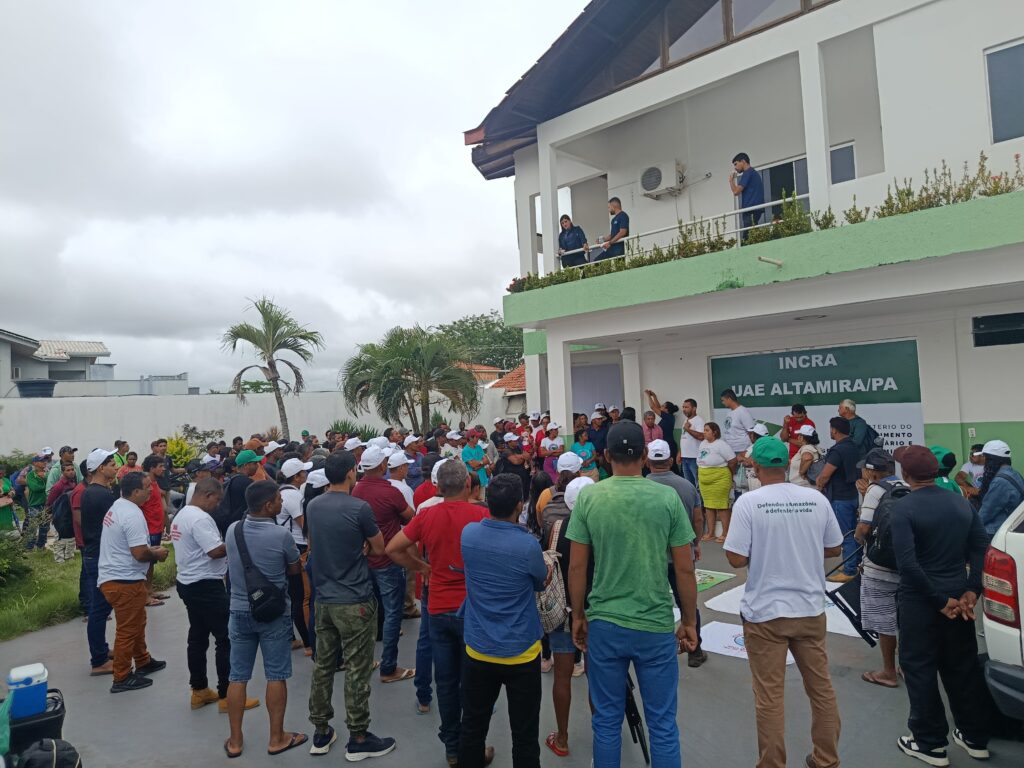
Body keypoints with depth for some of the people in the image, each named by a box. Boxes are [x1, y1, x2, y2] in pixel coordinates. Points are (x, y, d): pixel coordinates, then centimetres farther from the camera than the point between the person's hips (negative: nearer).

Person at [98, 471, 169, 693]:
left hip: (111, 577, 10)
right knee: (128, 630, 2)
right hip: (125, 582, -10)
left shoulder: (116, 507, 9)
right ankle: (122, 678, 13)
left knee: (136, 623, 23)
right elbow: (140, 554, -26)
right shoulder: (133, 515, -23)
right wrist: (157, 554, -7)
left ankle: (143, 662, 37)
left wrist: (149, 549, 13)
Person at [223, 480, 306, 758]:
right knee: (276, 676, 7)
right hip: (274, 612, -4)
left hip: (239, 611, 4)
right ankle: (277, 738, 18)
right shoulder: (282, 535, -18)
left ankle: (235, 740, 23)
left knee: (238, 677, 13)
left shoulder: (232, 530, -4)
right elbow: (295, 569, -2)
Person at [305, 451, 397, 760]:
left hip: (323, 598, 7)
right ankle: (358, 739, 13)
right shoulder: (359, 508, -17)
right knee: (356, 671, 3)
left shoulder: (312, 506, 3)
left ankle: (321, 732, 27)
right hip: (355, 601, -7)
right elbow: (379, 549, -6)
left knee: (323, 665, 15)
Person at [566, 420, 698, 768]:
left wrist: (578, 616, 10)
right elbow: (685, 569, -4)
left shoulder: (588, 498, -7)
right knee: (662, 724, 14)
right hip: (656, 626, 0)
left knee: (606, 720, 16)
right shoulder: (668, 498, -8)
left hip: (604, 624, 1)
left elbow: (576, 567, -3)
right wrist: (689, 621, 8)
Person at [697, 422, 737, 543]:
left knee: (721, 506, -3)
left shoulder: (721, 444, -13)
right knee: (709, 506, 11)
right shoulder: (703, 443, 12)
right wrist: (702, 475, 14)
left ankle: (725, 533, 5)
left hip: (719, 480, -8)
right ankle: (710, 533, 19)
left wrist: (727, 474, 0)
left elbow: (733, 461, -13)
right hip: (704, 481, 8)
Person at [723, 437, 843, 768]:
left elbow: (736, 559, -16)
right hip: (810, 608, 4)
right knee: (821, 688, 19)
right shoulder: (817, 499, -4)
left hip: (765, 612, -4)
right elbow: (834, 549, 7)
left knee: (769, 697, 8)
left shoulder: (748, 502, -15)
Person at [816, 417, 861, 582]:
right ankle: (857, 564, 28)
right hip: (852, 494, 9)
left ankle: (849, 571, 3)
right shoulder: (853, 447, 8)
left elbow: (824, 476, -21)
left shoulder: (838, 450, -22)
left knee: (845, 536, -3)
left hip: (840, 498, -9)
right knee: (853, 533, 18)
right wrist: (822, 480, 7)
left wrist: (820, 486, 1)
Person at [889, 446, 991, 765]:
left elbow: (908, 562, -22)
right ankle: (975, 737, 31)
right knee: (963, 666, 19)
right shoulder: (961, 502, 4)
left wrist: (939, 600, -13)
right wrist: (972, 591, -2)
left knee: (919, 669, 7)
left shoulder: (903, 508, -15)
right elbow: (981, 548, 1)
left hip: (920, 598, -6)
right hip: (958, 595, 6)